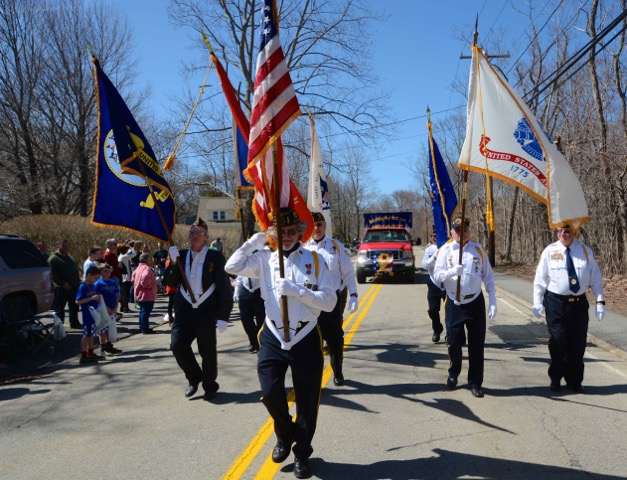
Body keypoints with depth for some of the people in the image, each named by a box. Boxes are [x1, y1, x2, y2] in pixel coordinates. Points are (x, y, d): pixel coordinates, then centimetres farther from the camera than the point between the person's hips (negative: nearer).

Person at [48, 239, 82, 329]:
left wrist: (78, 282, 15)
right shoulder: (53, 258, -7)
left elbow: (76, 270, 25)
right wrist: (63, 283, -20)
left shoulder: (70, 257, 19)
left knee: (74, 307, 16)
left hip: (74, 287, 8)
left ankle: (74, 323, 28)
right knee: (59, 308, -3)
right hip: (61, 288, -8)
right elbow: (53, 274, -15)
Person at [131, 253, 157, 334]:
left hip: (139, 294, 10)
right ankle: (145, 329, -3)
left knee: (142, 311, 19)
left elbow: (133, 277, 23)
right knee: (146, 311, -6)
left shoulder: (139, 267, 13)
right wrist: (148, 286, -22)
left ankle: (142, 327, 27)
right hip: (147, 295, -10)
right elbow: (145, 278, -37)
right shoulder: (147, 268, -19)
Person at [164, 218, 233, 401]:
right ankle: (194, 378, 24)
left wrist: (223, 316, -11)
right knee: (177, 346, -3)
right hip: (184, 310, 3)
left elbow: (225, 288, -6)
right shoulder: (181, 255, 9)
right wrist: (173, 262, -11)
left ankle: (209, 386, 28)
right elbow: (170, 282, 5)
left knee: (208, 351, 5)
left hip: (207, 311, -3)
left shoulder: (215, 257, -4)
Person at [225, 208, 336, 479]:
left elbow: (330, 301, -10)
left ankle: (302, 453, 32)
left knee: (307, 401, 8)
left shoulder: (315, 260, -3)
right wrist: (256, 240, -8)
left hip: (306, 338, -1)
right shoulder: (265, 258, 3)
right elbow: (232, 267, -9)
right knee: (270, 393, -4)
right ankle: (285, 435, 30)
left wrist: (297, 290, -21)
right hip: (273, 337, 1)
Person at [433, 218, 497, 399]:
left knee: (476, 344, 4)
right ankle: (453, 374, 30)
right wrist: (452, 271, -28)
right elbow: (437, 275, -8)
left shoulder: (478, 249, 3)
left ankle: (475, 382, 17)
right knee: (454, 341, 5)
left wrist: (493, 301, -1)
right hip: (454, 304, -1)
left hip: (476, 302, 1)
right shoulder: (445, 250, -1)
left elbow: (488, 277, 5)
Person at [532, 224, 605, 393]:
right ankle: (555, 379, 17)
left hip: (579, 303, 2)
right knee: (558, 342, -3)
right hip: (555, 303, -2)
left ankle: (574, 381, 25)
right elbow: (540, 279, -1)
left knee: (578, 344, 8)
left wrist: (600, 301, 0)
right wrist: (537, 302, -6)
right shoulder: (549, 251, -3)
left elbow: (595, 278, 6)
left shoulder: (586, 251, 3)